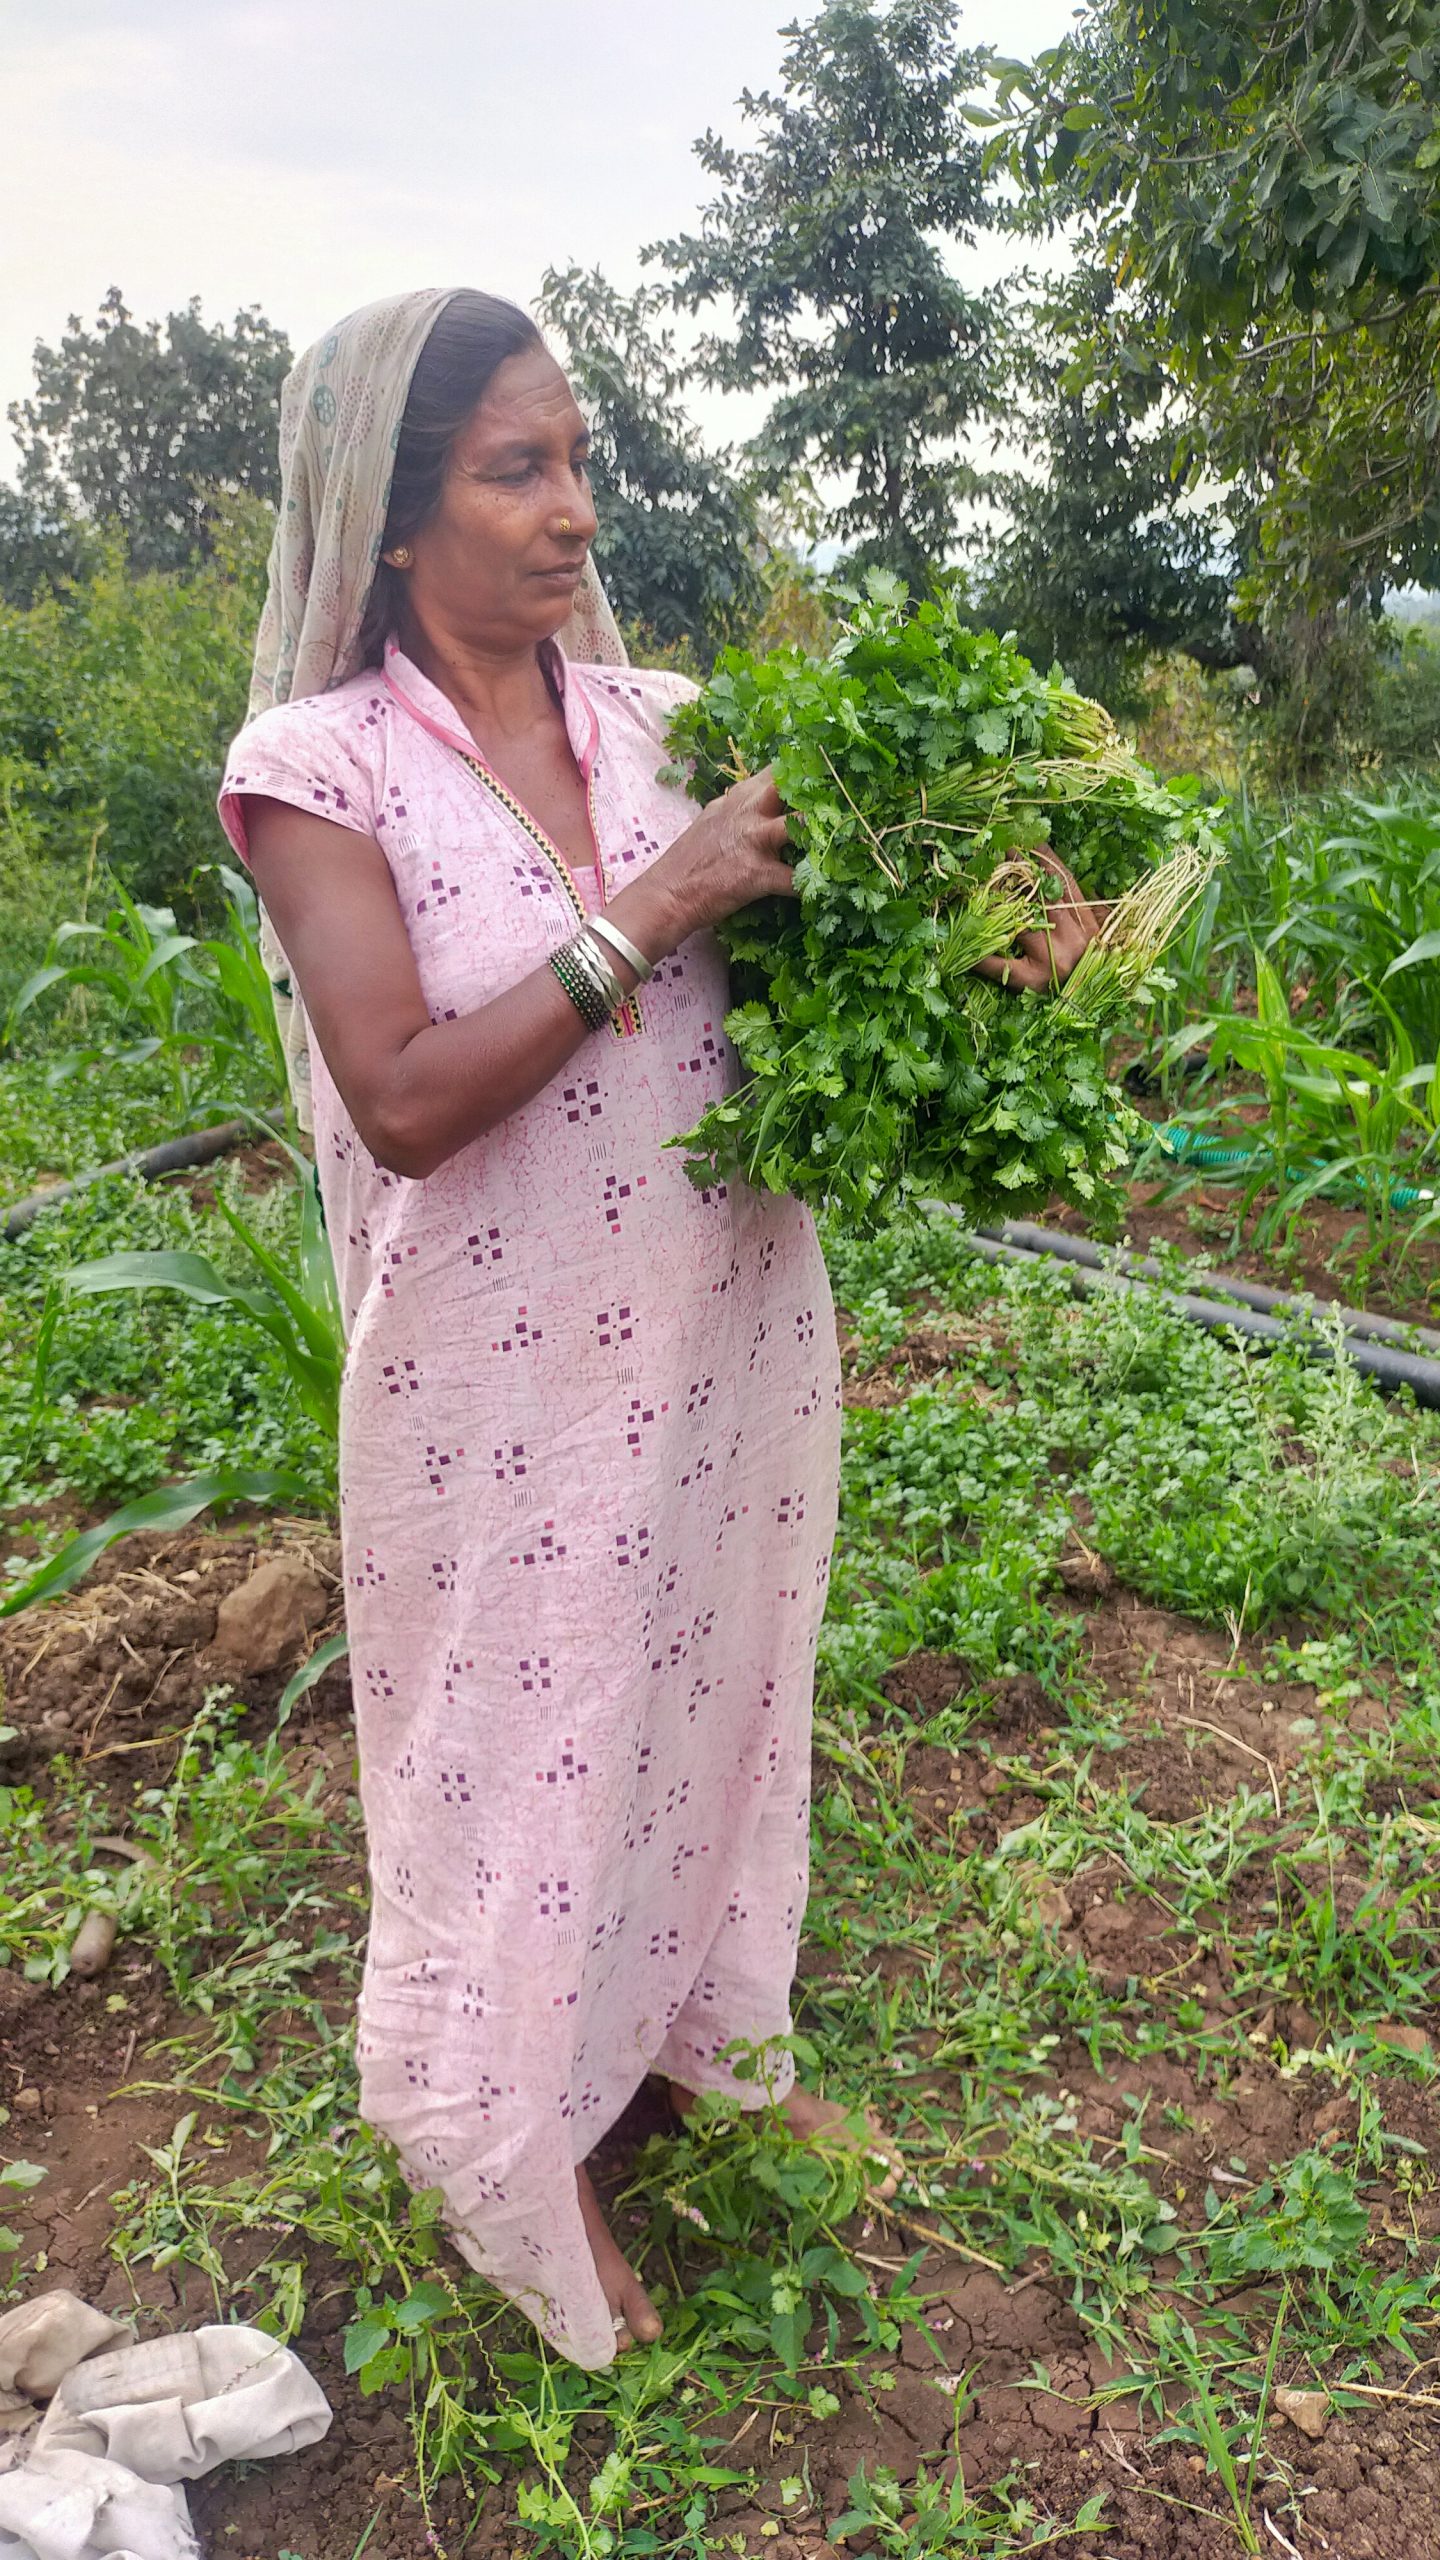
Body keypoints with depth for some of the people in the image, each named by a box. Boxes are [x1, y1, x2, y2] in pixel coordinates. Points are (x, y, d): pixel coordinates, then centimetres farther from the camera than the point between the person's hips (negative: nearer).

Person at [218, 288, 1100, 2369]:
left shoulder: (657, 715, 2)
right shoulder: (323, 768, -11)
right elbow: (402, 1101, -20)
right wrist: (648, 914, -23)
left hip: (731, 1325, 5)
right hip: (506, 1376, -4)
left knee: (718, 1683, 21)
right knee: (520, 1738, 12)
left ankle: (717, 2020, 49)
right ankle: (518, 2159, 39)